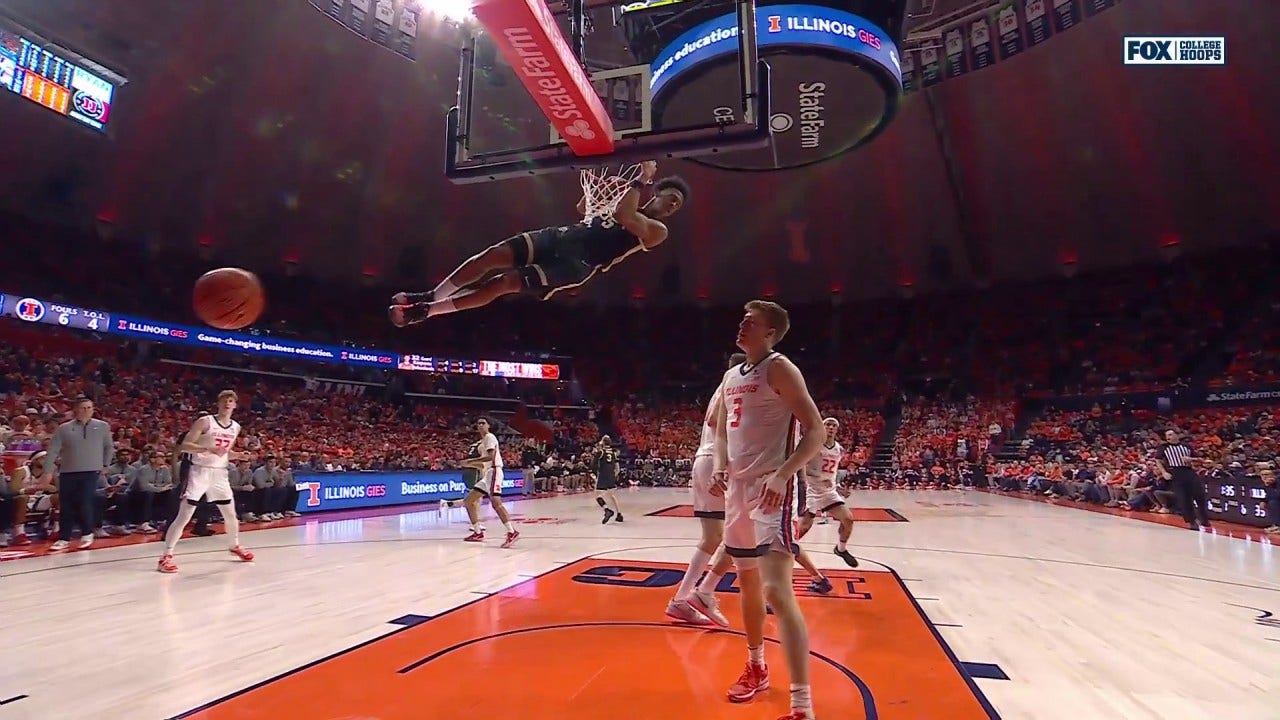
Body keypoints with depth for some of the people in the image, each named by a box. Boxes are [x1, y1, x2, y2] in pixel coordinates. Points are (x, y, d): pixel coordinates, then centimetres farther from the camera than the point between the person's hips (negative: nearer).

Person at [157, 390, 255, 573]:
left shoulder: (236, 427, 7)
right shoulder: (205, 421, -11)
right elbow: (184, 446, -14)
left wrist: (238, 455, 1)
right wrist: (208, 449, -28)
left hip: (220, 473, 6)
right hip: (200, 471, -6)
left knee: (231, 514, 13)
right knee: (184, 516, -8)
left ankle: (234, 546, 32)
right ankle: (166, 556, -1)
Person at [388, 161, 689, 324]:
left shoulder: (656, 231, -1)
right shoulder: (624, 198, 22)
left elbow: (622, 215, -19)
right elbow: (583, 206, 31)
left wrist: (642, 180, -12)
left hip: (575, 264, -7)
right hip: (562, 236, 7)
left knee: (505, 282, -18)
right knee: (494, 255, -13)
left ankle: (425, 311, -10)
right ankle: (429, 296, -3)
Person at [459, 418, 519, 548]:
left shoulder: (490, 437, -4)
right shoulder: (480, 443, 24)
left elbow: (491, 456, -19)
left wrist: (471, 460, -16)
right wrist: (470, 464, 13)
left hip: (493, 472, -10)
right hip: (486, 474, 10)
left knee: (495, 502, -25)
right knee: (468, 501, 10)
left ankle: (512, 532, -29)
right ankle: (478, 533, 14)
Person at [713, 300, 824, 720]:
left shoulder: (779, 369, -9)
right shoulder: (731, 377, 15)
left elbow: (815, 430, -14)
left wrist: (783, 475, -26)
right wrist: (720, 465, 3)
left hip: (769, 490, -9)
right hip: (738, 488, 9)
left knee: (777, 590, -16)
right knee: (747, 583, 19)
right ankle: (756, 669, 39)